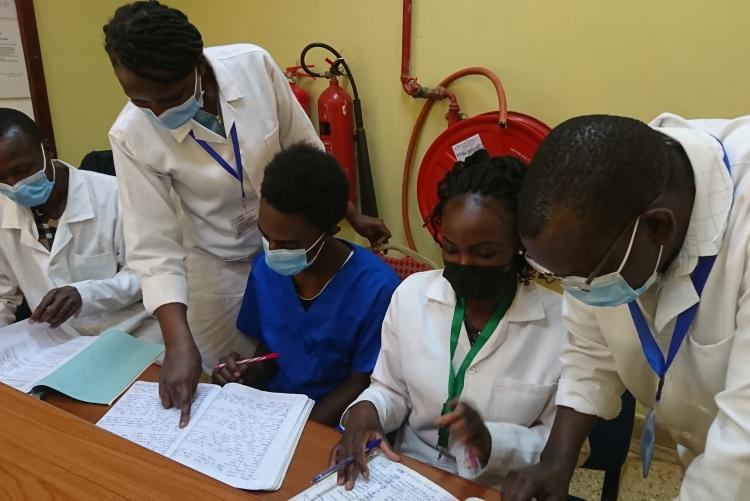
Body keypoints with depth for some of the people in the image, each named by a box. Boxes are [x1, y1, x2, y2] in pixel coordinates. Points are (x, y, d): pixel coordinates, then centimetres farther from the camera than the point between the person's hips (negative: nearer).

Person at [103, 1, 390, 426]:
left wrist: (352, 215, 2)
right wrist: (179, 343, -28)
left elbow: (306, 150, -6)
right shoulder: (132, 136, -22)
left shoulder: (254, 65, -20)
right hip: (217, 268, -1)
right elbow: (154, 249, -19)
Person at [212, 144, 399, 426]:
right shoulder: (264, 268, -5)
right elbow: (268, 348, 9)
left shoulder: (376, 288, -21)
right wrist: (249, 373, -11)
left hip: (335, 424, -4)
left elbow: (361, 385, -11)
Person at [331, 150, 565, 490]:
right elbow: (391, 389, 5)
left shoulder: (562, 323, -13)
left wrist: (492, 442, -22)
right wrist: (367, 408, -16)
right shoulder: (411, 294, -6)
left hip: (497, 490, 0)